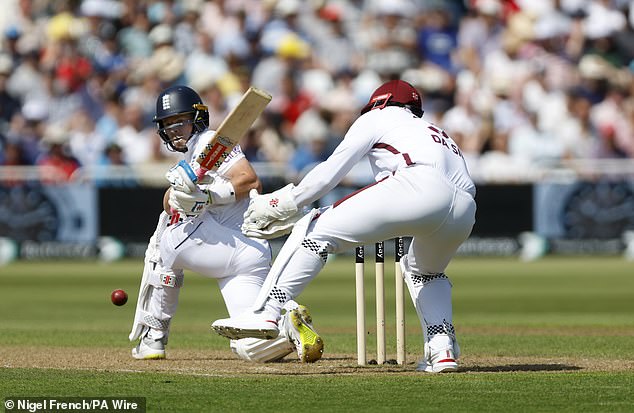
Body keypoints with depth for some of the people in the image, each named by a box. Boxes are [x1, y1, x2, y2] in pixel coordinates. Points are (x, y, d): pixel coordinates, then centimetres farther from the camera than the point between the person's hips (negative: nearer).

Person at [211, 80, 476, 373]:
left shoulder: (377, 118, 25)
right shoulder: (438, 132, 43)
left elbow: (331, 171, 13)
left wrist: (283, 203, 16)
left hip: (419, 188, -7)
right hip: (465, 213, 7)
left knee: (318, 230, 2)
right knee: (425, 270, 35)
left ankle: (265, 312, -11)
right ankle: (443, 350, 13)